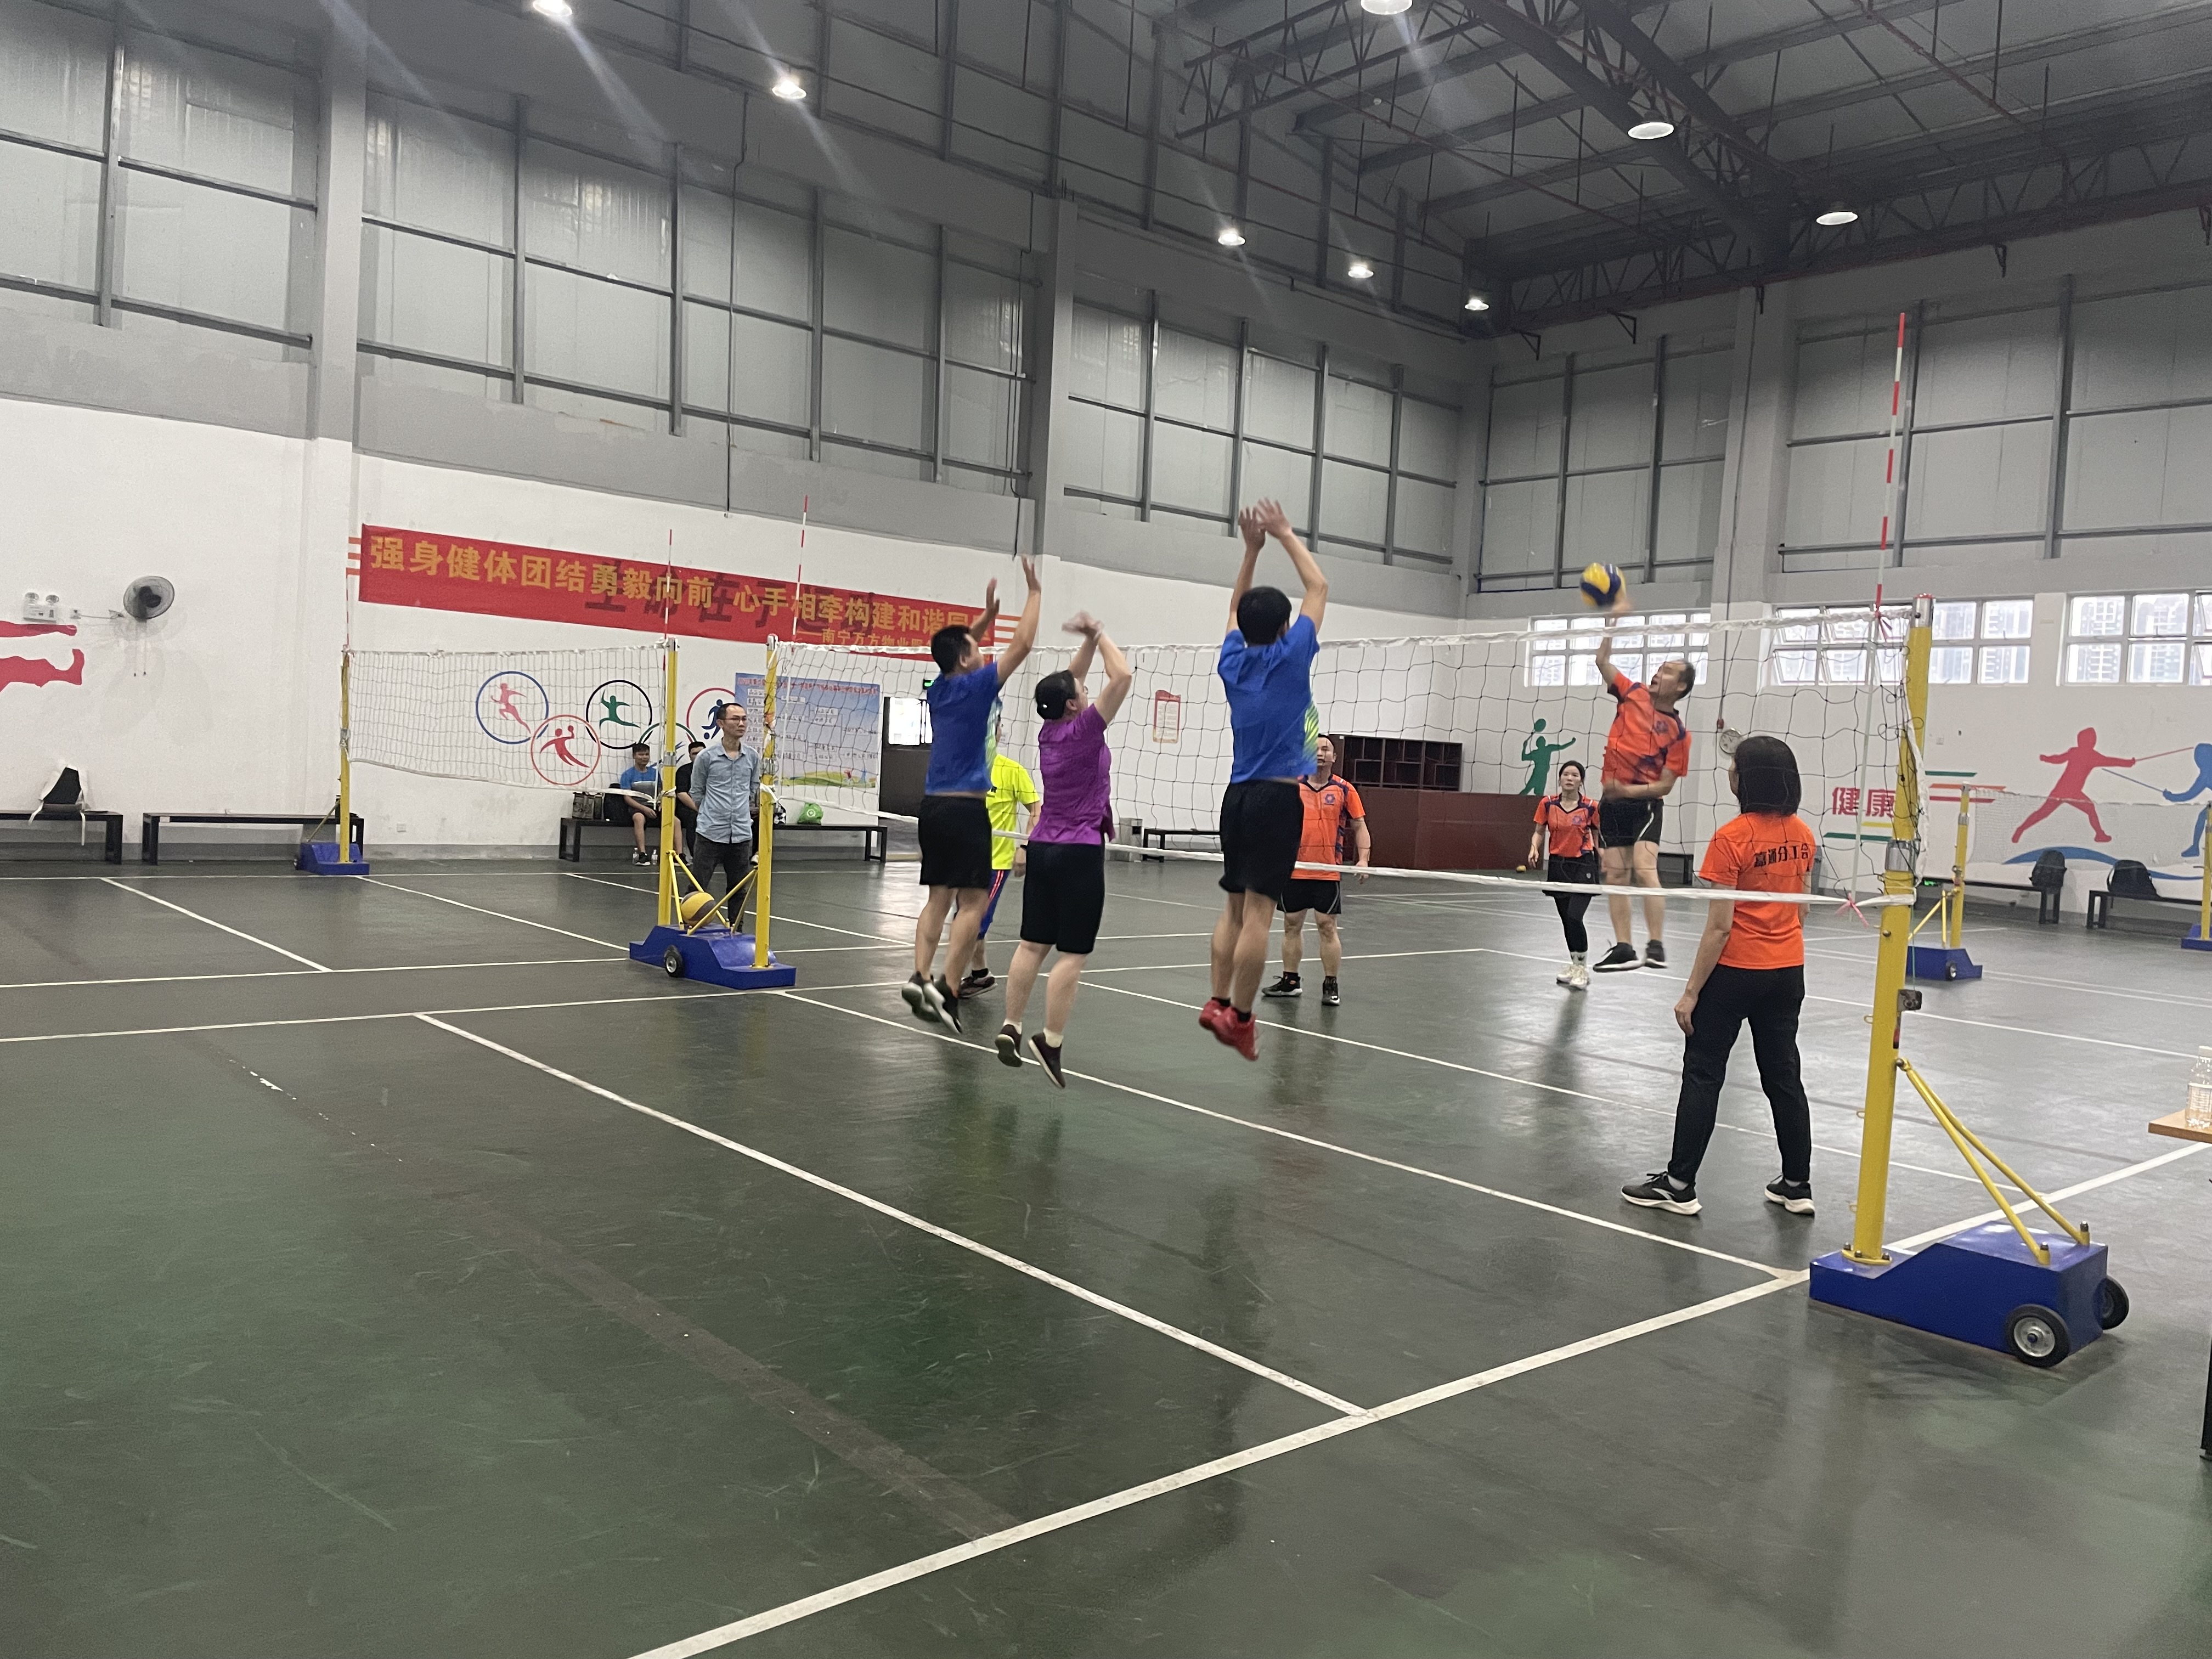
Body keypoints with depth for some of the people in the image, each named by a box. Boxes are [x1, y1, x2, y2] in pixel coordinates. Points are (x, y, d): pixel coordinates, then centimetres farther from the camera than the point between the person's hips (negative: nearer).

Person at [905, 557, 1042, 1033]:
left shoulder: (939, 688, 11)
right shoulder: (975, 687, -7)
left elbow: (958, 649, 33)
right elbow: (1021, 643, -5)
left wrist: (988, 614, 33)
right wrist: (1035, 593, 5)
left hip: (933, 805, 7)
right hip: (966, 807, -7)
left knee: (939, 898, 8)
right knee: (973, 901, -5)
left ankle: (921, 976, -3)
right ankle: (946, 987, -12)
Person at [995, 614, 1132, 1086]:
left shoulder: (1049, 731, 6)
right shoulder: (1083, 731, -13)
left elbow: (1070, 681, 22)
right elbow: (1122, 676, -15)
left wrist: (1088, 640, 14)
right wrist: (1099, 633, -3)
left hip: (1042, 848, 8)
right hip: (1080, 853, -7)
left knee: (1033, 945, 10)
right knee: (1073, 954, -4)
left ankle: (1011, 1027, 11)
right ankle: (1050, 1041, -7)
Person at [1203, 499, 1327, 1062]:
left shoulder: (1233, 661, 7)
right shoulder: (1289, 658, -5)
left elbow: (1237, 608, 27)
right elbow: (1319, 587, 6)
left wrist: (1252, 548, 26)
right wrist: (1286, 536, 15)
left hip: (1239, 795, 6)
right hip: (1278, 797, -6)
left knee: (1235, 906, 12)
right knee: (1259, 911, -6)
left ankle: (1218, 1002, 8)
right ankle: (1238, 1017, -6)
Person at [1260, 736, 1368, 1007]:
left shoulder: (1344, 790, 1)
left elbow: (1359, 827, 3)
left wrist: (1363, 860, -8)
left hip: (1329, 872, -2)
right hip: (1294, 870, 3)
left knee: (1327, 926, -2)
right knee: (1292, 925, 9)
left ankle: (1331, 986, 6)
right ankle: (1290, 981, 20)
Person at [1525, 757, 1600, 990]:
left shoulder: (1591, 807, -6)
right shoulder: (1547, 804, 1)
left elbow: (1597, 837, 4)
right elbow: (1539, 832, 8)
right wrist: (1534, 848, -11)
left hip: (1583, 866, -4)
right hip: (1558, 866, 4)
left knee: (1574, 917, -16)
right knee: (1566, 920, 10)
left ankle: (1583, 969, -3)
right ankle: (1574, 966, 24)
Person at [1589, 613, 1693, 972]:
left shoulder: (1678, 732, -3)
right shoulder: (1633, 694, 7)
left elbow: (1666, 784, -5)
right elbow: (1603, 661, 4)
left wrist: (1629, 790, -18)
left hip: (1645, 804, -4)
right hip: (1611, 801, 4)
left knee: (1645, 870, -20)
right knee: (1615, 877, 4)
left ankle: (1656, 947, -19)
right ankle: (1624, 949, 11)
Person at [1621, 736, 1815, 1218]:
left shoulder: (1731, 838, -19)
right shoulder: (1802, 835, 2)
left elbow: (1720, 927, -19)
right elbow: (1802, 909, 12)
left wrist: (1692, 992, -13)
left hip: (1735, 970, -6)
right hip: (1788, 971, 6)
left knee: (1702, 1074, 4)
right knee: (1783, 1076, 15)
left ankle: (1680, 1186, 10)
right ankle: (1797, 1185, 22)